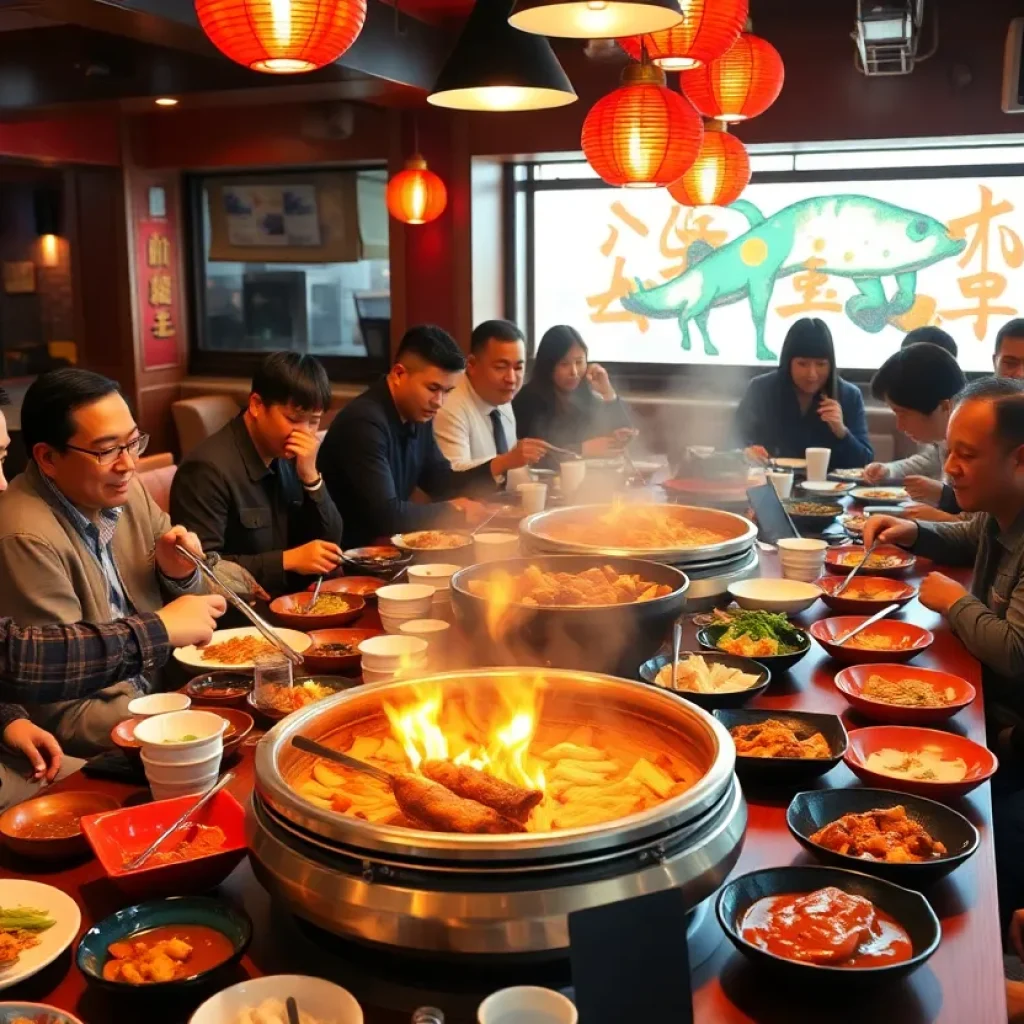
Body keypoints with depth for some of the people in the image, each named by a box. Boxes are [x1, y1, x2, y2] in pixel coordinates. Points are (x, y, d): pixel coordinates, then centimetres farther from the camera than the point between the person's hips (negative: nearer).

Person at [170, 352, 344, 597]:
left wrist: (311, 477, -8)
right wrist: (287, 560, -21)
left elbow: (330, 541, 6)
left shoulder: (291, 456, 5)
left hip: (291, 600, 7)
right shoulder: (210, 468, -17)